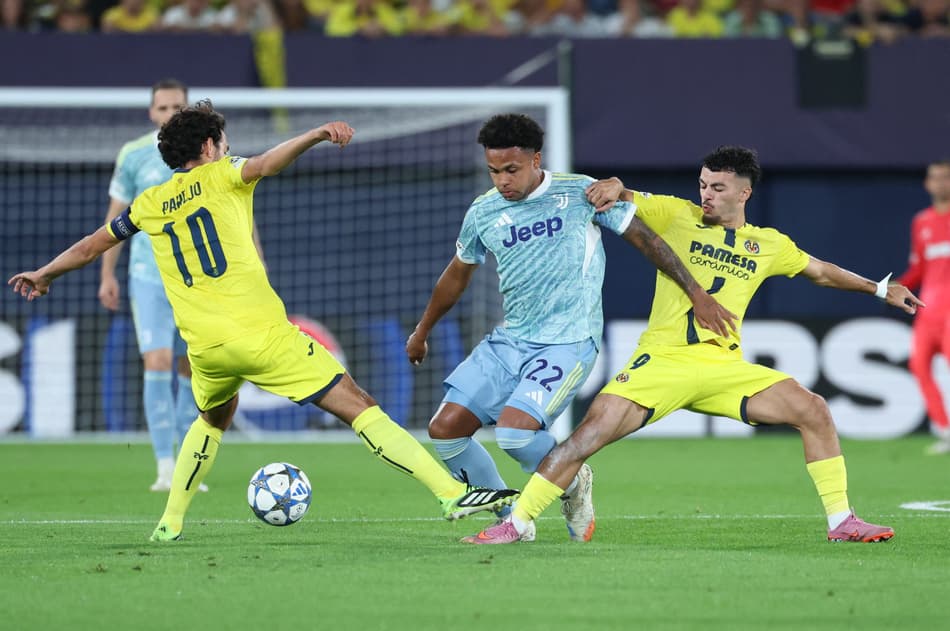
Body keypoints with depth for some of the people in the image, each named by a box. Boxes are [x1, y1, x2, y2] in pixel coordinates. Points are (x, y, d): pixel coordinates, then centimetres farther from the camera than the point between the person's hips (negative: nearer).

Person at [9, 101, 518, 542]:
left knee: (213, 419, 36)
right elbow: (265, 164, -19)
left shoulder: (149, 204, 16)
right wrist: (315, 135, -34)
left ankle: (170, 522, 30)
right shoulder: (219, 176, 4)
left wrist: (42, 275, 43)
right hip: (262, 334, -5)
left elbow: (89, 247, 27)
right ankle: (451, 492, -15)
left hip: (205, 348, 5)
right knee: (358, 407, -7)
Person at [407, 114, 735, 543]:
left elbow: (645, 238, 1)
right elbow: (456, 276, 22)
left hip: (569, 343, -5)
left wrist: (696, 294, -1)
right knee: (445, 429, -6)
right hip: (508, 341, 5)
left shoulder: (580, 193, -6)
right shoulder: (483, 213, 5)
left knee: (513, 430, -25)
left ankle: (572, 483, 7)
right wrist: (422, 332, 33)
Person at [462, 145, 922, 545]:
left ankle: (841, 521, 0)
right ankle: (516, 523, -12)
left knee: (812, 410, -11)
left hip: (724, 366, 3)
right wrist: (614, 186, -18)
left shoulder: (769, 244, 14)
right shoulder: (677, 216, 6)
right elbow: (614, 198, 6)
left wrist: (880, 289, 32)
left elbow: (820, 272, 30)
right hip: (663, 360, -3)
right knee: (592, 429, -20)